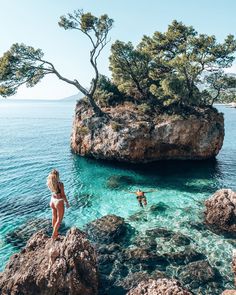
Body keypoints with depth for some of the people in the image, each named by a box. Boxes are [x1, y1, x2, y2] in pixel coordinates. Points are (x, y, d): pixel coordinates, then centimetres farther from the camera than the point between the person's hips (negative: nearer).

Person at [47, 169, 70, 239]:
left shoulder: (49, 183, -10)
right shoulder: (60, 184, -26)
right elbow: (63, 195, -16)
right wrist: (67, 203, -2)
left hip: (52, 201, 6)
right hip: (59, 202, -6)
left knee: (54, 217, 23)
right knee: (59, 220, 13)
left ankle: (55, 233, 39)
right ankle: (54, 235, 21)